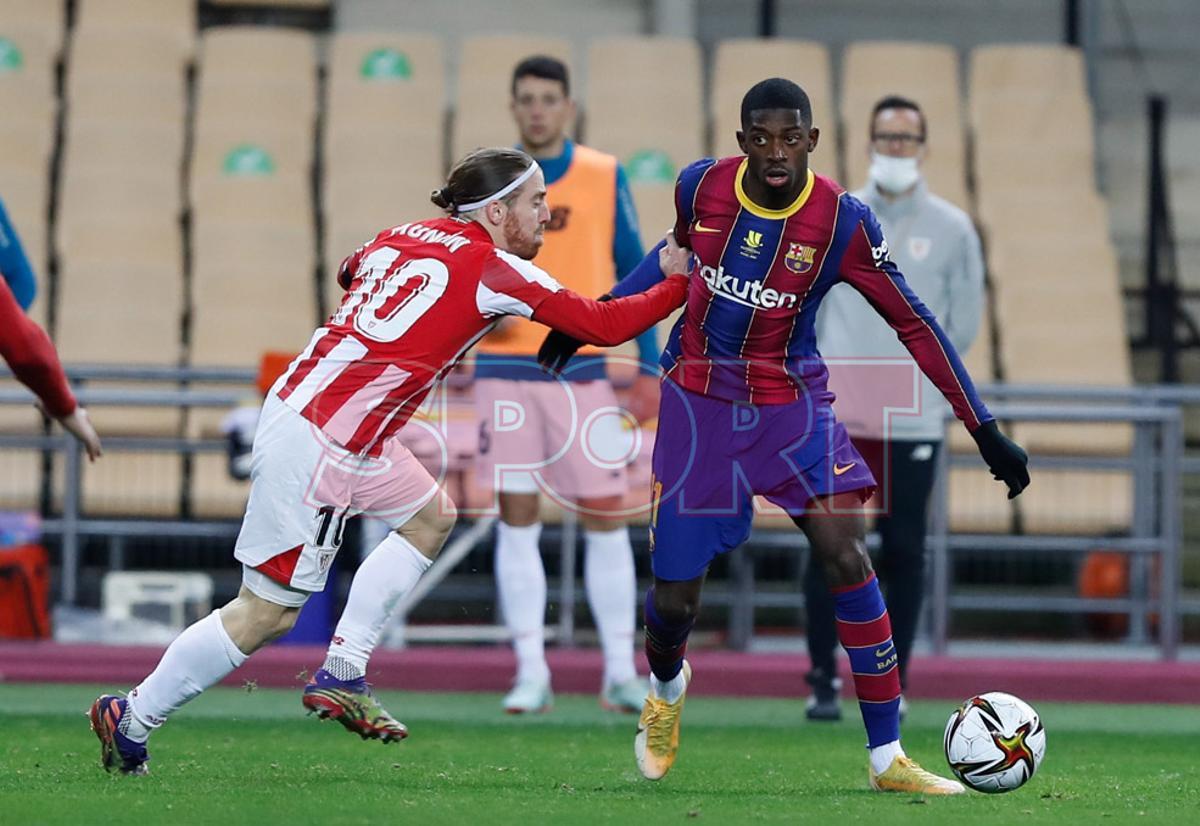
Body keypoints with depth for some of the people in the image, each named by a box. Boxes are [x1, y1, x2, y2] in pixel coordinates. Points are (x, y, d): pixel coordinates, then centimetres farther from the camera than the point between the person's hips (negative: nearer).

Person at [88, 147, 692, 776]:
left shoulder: (407, 235, 10)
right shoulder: (493, 270, -10)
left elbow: (349, 271, 33)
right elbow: (605, 325, -5)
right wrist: (678, 286, 7)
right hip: (315, 442, -9)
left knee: (431, 516, 20)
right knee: (267, 612, 0)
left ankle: (341, 675, 16)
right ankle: (132, 720, 9)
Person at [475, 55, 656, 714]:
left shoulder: (605, 177, 2)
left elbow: (633, 272, 6)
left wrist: (649, 368, 1)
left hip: (584, 370, 0)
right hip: (505, 369, 0)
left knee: (605, 520, 0)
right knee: (516, 519, -2)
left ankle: (619, 672, 7)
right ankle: (531, 672, 2)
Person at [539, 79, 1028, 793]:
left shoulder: (843, 221, -16)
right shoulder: (701, 186, -9)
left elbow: (913, 323, -8)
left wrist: (984, 430, -8)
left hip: (792, 401, -1)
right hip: (698, 399, 1)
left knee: (847, 555, -21)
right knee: (675, 599, 1)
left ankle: (888, 757, -13)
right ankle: (667, 689, 40)